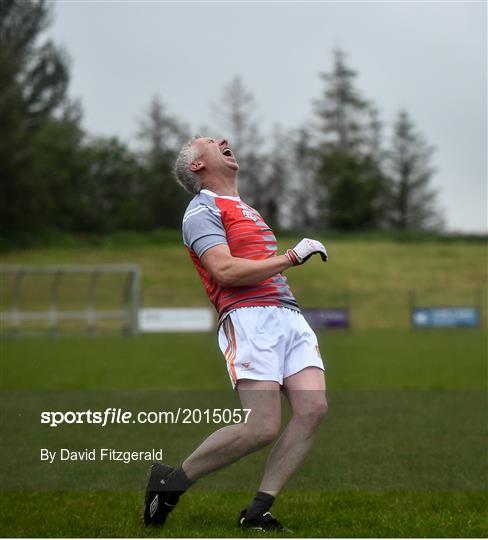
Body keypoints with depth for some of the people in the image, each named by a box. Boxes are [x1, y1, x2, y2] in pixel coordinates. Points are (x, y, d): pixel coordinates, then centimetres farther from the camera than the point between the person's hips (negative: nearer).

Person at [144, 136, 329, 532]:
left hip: (290, 314, 8)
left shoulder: (245, 208, 31)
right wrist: (290, 257, -8)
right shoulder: (202, 210, 2)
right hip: (249, 317, -8)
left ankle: (258, 511, -5)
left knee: (313, 409, -11)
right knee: (263, 428, -17)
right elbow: (225, 271, -13)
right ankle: (171, 481, 2)